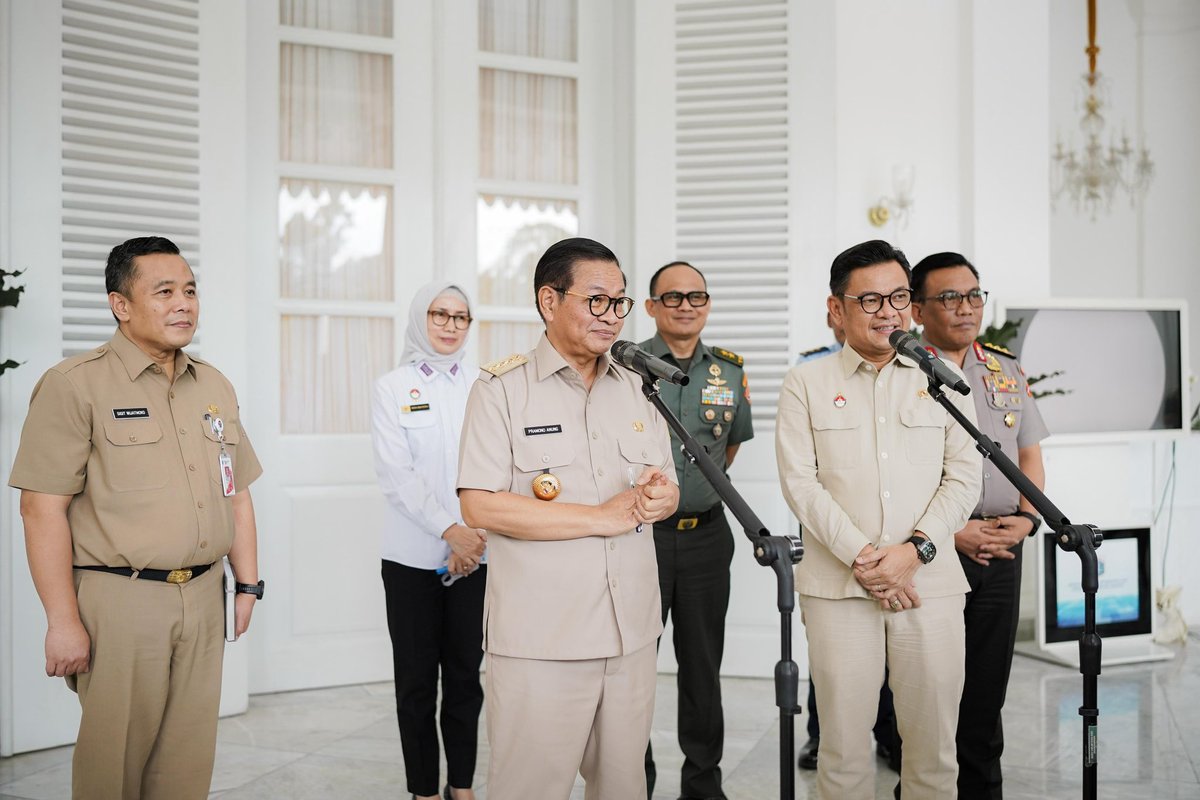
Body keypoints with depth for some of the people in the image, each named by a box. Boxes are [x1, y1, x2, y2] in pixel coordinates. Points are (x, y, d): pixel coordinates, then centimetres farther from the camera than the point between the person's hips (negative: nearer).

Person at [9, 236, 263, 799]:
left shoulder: (215, 387, 12)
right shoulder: (74, 384, -7)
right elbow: (43, 507, -12)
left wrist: (248, 584, 12)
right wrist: (63, 621, -14)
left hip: (203, 598, 6)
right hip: (119, 599, -5)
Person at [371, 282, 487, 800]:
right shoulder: (392, 388, 2)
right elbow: (396, 473, -7)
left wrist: (477, 533, -12)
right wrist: (448, 530, -18)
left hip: (476, 553, 2)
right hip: (414, 556, -1)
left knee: (466, 674, 8)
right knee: (417, 678, 6)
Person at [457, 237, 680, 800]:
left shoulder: (637, 389, 12)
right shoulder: (502, 389, -6)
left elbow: (669, 491, 17)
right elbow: (481, 506, -15)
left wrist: (659, 497, -10)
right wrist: (603, 517, -15)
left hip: (631, 631, 5)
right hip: (540, 641, -5)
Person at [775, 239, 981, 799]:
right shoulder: (806, 383, 7)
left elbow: (963, 478, 6)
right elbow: (800, 481, -1)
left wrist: (915, 549, -9)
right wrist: (859, 557, -11)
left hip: (931, 581, 1)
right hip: (837, 585, -1)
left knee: (933, 742, 6)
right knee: (843, 743, 3)